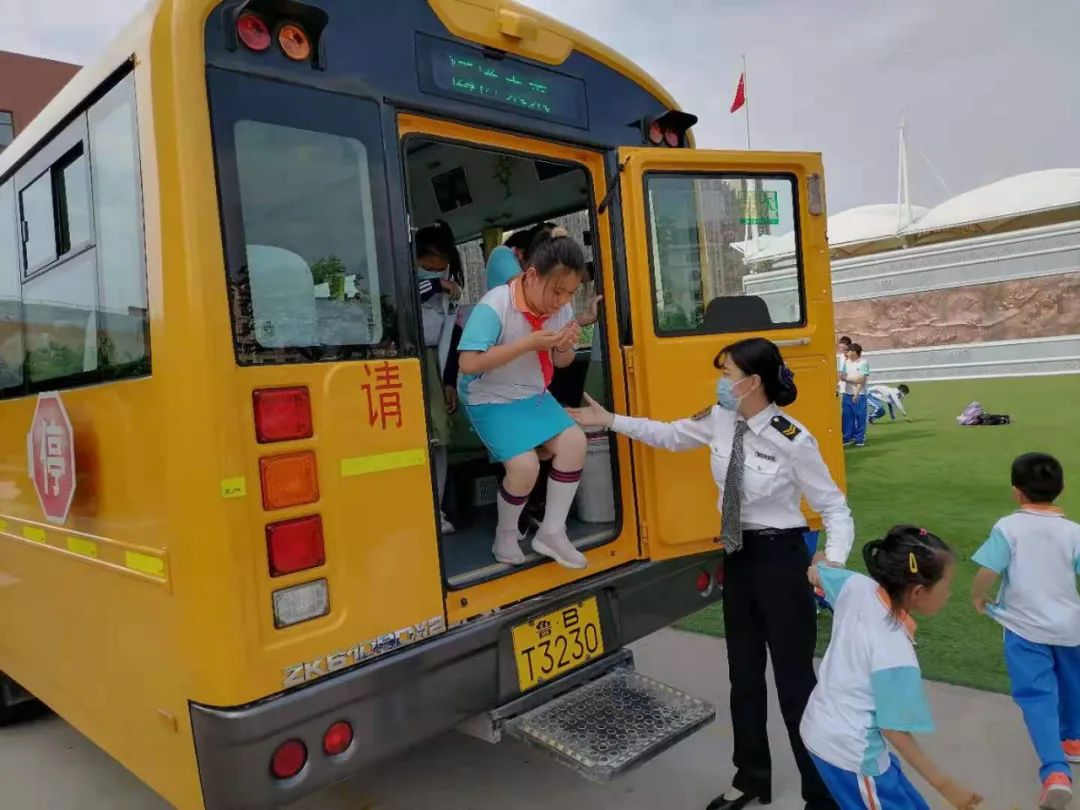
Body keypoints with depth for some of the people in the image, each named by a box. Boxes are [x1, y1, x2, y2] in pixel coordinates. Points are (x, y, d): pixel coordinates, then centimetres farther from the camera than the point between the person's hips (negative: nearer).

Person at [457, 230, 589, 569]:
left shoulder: (561, 307, -6)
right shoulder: (494, 306, -25)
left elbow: (561, 363, 8)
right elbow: (468, 364, -32)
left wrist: (565, 347, -18)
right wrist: (528, 343, -33)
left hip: (535, 396, 6)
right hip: (491, 401, -6)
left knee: (574, 441, -14)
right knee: (525, 465, -22)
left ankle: (552, 532, 0)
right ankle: (505, 535, 8)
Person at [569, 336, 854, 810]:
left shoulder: (792, 441, -20)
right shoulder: (720, 421, -3)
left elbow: (835, 508, -13)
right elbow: (669, 435, 15)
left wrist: (833, 562, -30)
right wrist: (610, 421, 13)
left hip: (781, 558, -6)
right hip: (738, 556, 7)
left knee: (795, 682, 4)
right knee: (743, 674, 19)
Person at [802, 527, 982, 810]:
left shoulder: (857, 586, -13)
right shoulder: (897, 656, -29)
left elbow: (815, 574, 8)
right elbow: (895, 730, -20)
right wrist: (947, 786, -10)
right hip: (849, 752, -8)